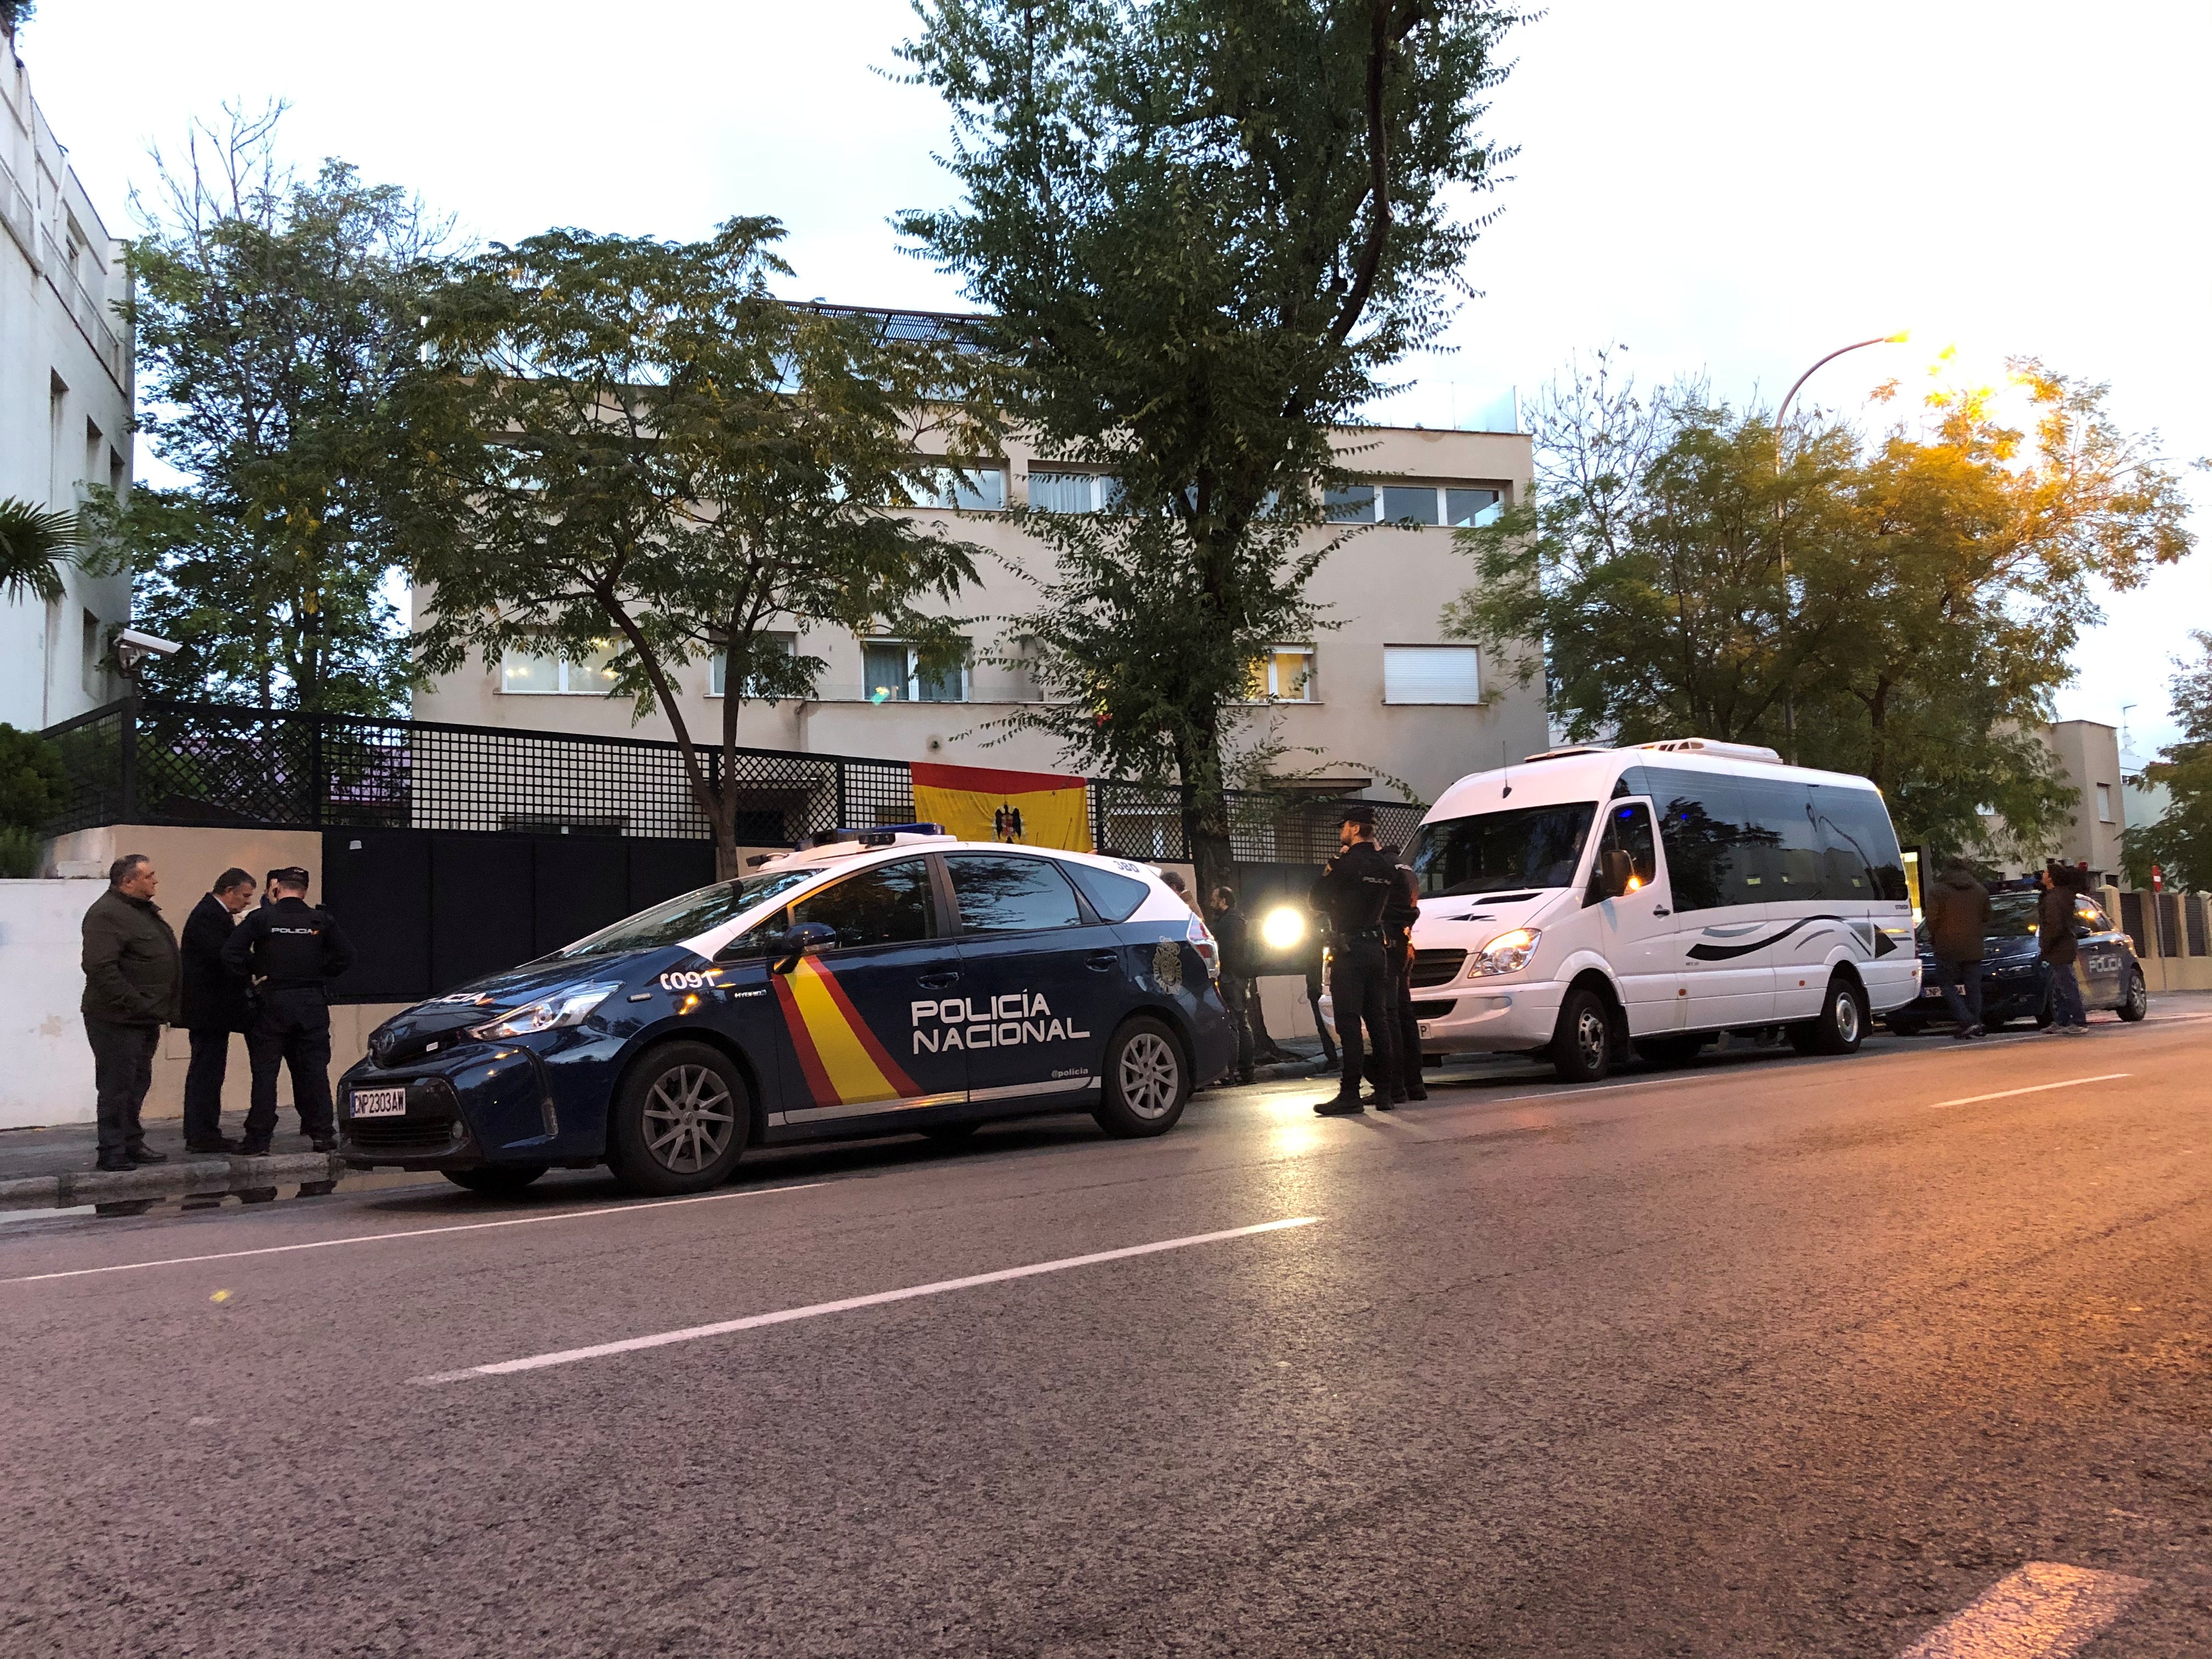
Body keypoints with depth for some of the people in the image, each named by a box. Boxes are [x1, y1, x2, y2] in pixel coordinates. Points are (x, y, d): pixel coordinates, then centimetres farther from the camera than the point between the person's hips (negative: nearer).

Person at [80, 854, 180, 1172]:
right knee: (117, 1085, -4)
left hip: (145, 1018, 10)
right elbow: (100, 967, -25)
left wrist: (162, 1009, 17)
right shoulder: (106, 914, -16)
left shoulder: (144, 911, 16)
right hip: (117, 1020, -10)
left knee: (137, 1084, 16)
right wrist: (133, 1004, -24)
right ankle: (112, 1153, 3)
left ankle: (132, 1144, 26)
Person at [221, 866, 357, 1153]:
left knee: (265, 1072, 4)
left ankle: (258, 1139, 4)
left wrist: (251, 977, 1)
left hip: (272, 1001, -2)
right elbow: (345, 956, 0)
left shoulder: (262, 918, -3)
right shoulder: (321, 921, 2)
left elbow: (231, 952, -11)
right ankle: (323, 1135, 9)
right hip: (312, 1003, 2)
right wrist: (319, 977, 9)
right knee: (314, 1071, 7)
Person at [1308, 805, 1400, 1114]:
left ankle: (1350, 1094, -8)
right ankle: (1385, 1091, 14)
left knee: (1349, 1023, -7)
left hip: (1348, 949, -7)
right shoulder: (1386, 866, 10)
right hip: (1376, 946, 7)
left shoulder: (1347, 863, -13)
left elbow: (1316, 900, -6)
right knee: (1378, 1021, 11)